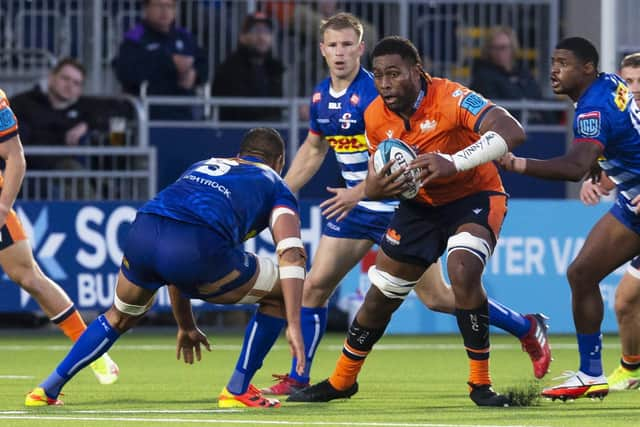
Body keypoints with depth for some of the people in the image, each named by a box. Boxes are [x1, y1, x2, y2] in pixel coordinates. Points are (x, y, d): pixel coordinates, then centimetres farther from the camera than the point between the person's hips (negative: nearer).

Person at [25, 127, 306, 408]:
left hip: (143, 230, 6)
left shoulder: (203, 166, 41)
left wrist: (185, 326, 50)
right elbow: (291, 255, 7)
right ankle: (238, 391, 20)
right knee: (281, 294, 19)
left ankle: (47, 389, 35)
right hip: (197, 246, -6)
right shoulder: (274, 185, 26)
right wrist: (294, 328, 1)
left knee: (120, 317, 35)